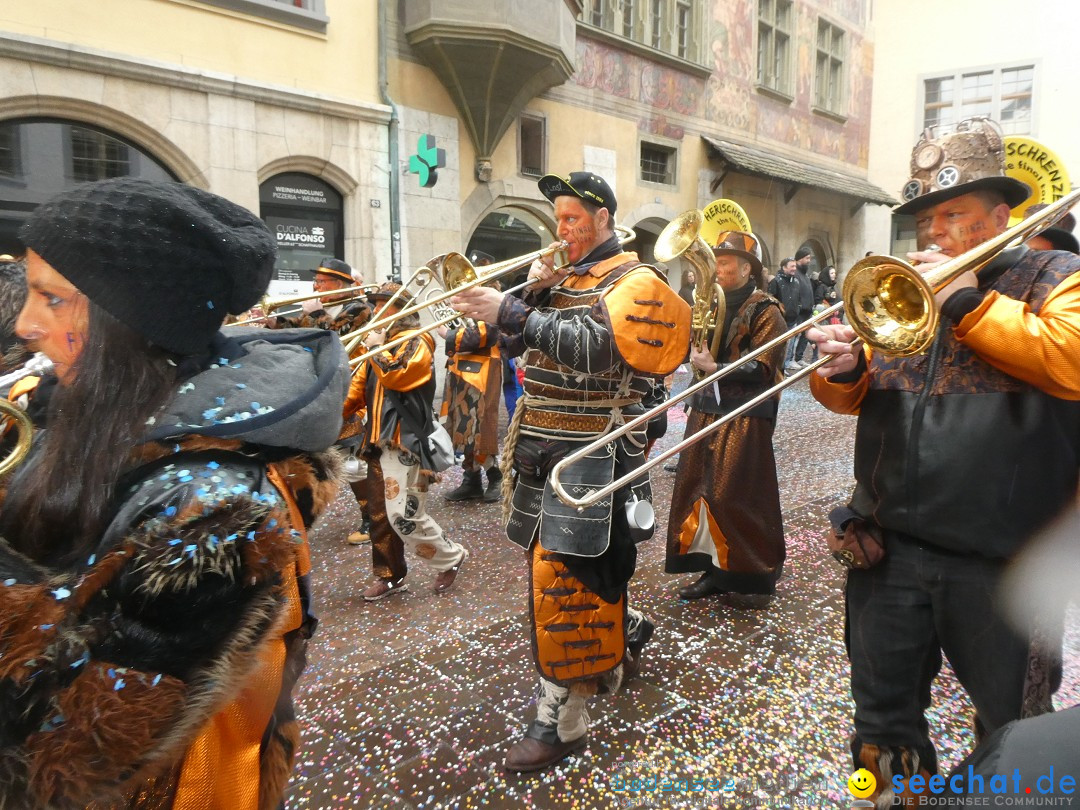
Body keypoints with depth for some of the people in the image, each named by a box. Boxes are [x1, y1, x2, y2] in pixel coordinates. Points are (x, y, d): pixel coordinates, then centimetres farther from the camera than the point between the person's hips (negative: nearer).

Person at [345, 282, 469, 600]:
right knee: (380, 514, 12)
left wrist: (376, 347, -9)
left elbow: (396, 375, -23)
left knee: (404, 516, -11)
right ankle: (391, 575, 24)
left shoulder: (417, 341, -6)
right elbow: (359, 387, 19)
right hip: (379, 440, 9)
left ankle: (451, 557, 9)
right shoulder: (381, 342, 19)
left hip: (405, 441, -9)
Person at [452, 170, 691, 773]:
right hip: (545, 448, 8)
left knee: (562, 576, -7)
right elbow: (523, 342, 12)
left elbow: (594, 345, -24)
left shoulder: (633, 280, -7)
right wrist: (535, 292, -4)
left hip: (591, 454, -8)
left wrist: (510, 312, -28)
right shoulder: (566, 277, 16)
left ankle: (562, 721, 5)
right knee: (585, 568, 19)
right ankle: (629, 634, 44)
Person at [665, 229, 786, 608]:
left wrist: (715, 367, -19)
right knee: (699, 489, 7)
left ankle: (754, 577, 14)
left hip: (745, 417, -7)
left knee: (736, 497, -3)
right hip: (705, 410, 7)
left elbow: (761, 368, -14)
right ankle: (714, 569, 20)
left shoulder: (765, 311, -6)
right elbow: (691, 348, 12)